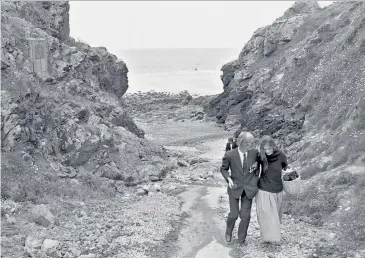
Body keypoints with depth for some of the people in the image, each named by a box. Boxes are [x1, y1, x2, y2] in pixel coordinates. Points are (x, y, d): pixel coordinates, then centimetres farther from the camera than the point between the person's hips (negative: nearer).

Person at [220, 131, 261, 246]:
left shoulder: (254, 152, -10)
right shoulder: (230, 155, -17)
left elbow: (258, 162, 13)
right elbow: (223, 169, -1)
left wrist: (256, 175, 4)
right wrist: (228, 178, -18)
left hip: (249, 189, 2)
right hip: (235, 188, -2)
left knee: (245, 216, 4)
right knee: (233, 214, 4)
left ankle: (241, 238, 26)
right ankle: (228, 232, 36)